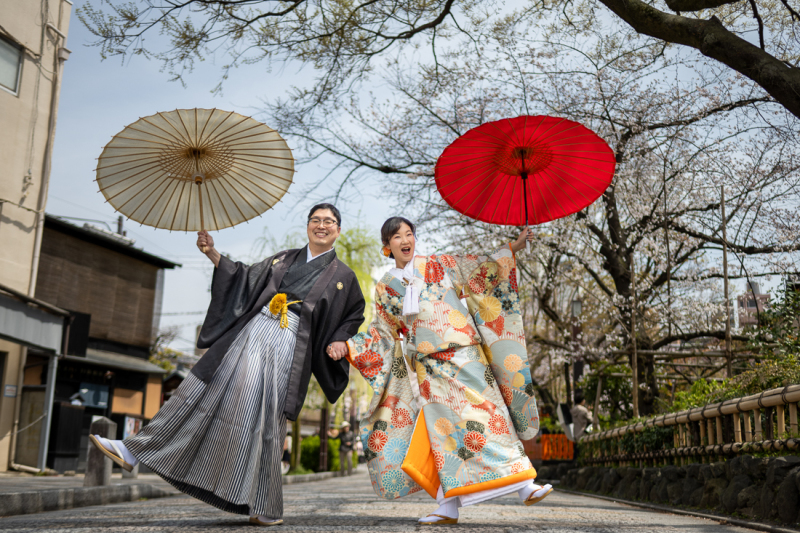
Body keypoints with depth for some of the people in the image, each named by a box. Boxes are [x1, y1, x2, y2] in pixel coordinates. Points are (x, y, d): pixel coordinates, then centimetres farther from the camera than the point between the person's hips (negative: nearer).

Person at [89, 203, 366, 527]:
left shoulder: (342, 275, 10)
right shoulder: (284, 259, 19)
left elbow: (355, 315, 14)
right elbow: (245, 278, 19)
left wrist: (338, 341, -3)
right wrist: (213, 254, 8)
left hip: (288, 345, -3)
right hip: (251, 331, 4)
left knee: (266, 419, -7)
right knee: (202, 391, 0)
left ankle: (267, 508, 4)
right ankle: (134, 451, 3)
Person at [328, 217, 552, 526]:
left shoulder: (439, 266, 11)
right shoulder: (385, 287, 14)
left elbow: (479, 270, 11)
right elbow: (382, 334, 14)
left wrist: (512, 248, 2)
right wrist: (347, 346, 4)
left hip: (462, 354, -1)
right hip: (427, 365, 1)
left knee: (483, 412, -9)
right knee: (443, 428, -6)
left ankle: (525, 485, -7)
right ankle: (449, 507, -2)